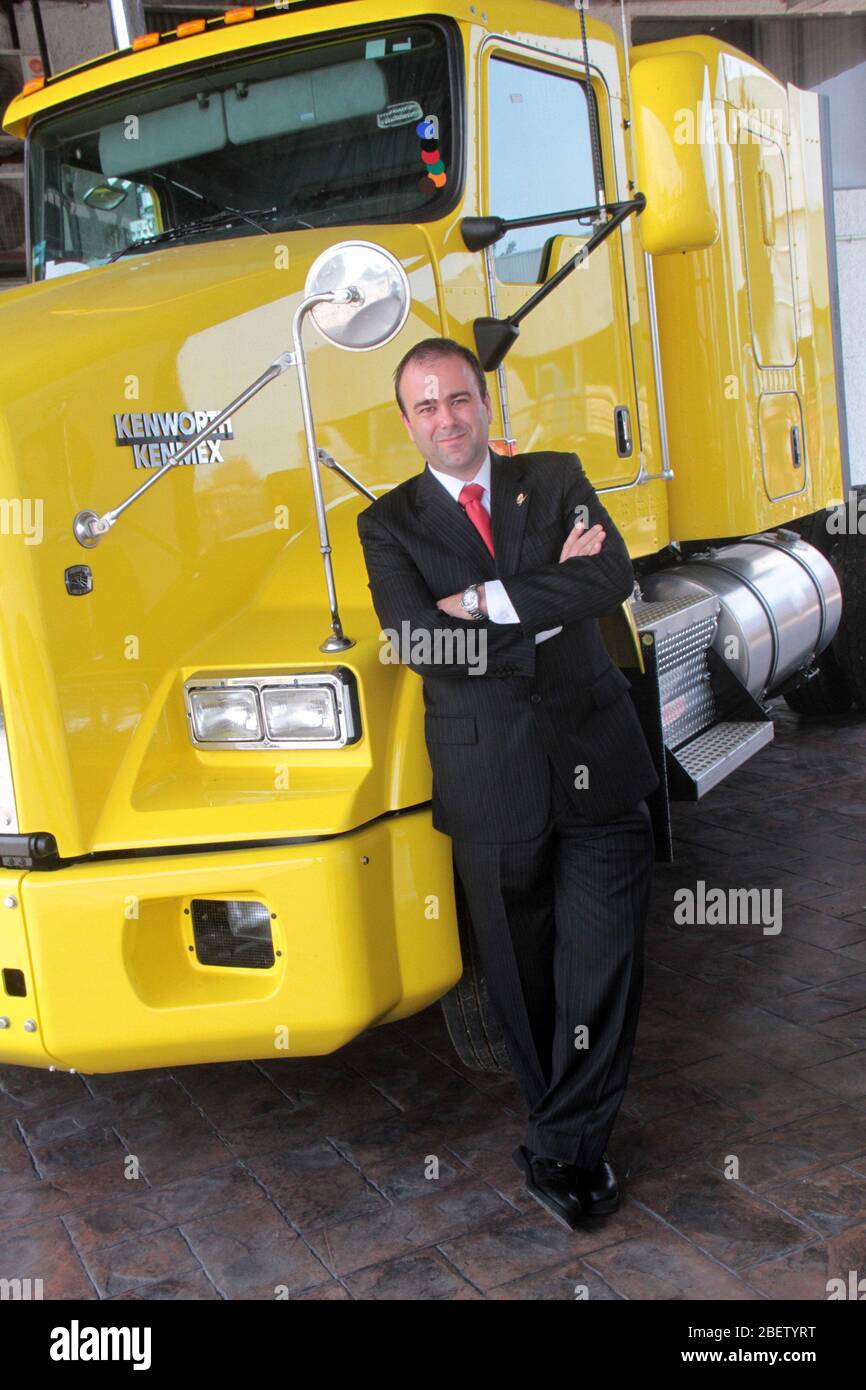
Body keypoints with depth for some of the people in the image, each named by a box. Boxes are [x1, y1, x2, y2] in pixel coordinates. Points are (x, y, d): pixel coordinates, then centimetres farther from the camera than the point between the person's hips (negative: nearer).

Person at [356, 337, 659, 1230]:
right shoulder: (390, 523, 4)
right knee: (518, 970, 10)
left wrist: (488, 601, -15)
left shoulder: (556, 479, 8)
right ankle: (568, 1130, 29)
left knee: (601, 957, 0)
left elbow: (613, 578, -10)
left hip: (595, 758, 1)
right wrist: (551, 599, -11)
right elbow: (420, 642, -12)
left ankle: (562, 1149, 13)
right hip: (489, 779, 0)